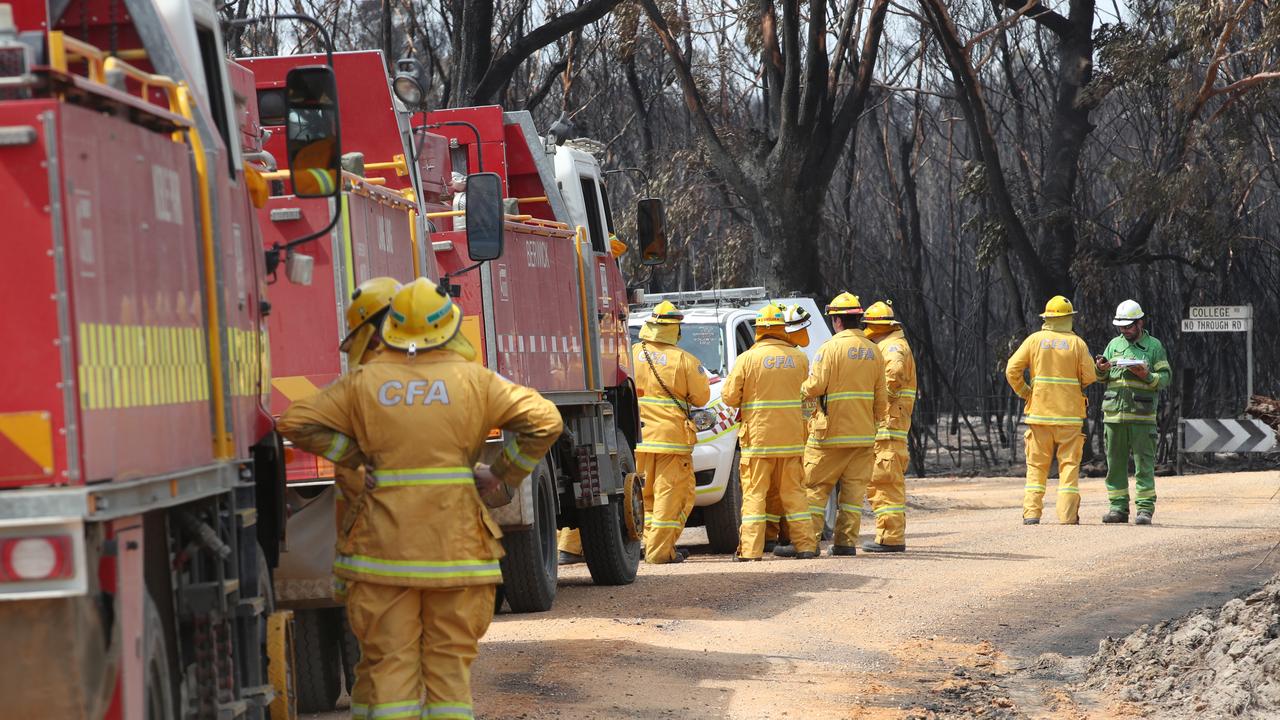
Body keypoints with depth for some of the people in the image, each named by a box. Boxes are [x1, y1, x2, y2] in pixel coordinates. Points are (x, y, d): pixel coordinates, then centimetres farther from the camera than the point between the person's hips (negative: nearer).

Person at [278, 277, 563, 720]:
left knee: (389, 656, 4)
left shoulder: (365, 382, 3)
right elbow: (543, 421, -2)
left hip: (383, 543, 0)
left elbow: (298, 422, 3)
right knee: (451, 658, 7)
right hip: (455, 544, 0)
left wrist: (357, 458, 7)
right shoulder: (471, 380, 1)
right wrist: (504, 477, 6)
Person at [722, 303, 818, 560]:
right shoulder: (799, 358, 2)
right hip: (792, 437, 3)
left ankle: (750, 548, -4)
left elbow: (729, 397, -4)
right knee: (793, 491, 12)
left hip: (758, 436, -3)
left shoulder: (747, 359, -7)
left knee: (754, 493, 0)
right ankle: (805, 544, 12)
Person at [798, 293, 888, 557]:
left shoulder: (831, 347, -11)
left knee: (815, 487, 3)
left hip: (830, 431, -5)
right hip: (863, 433, 5)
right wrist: (875, 421, 21)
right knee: (854, 488, 8)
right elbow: (881, 397, 10)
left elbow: (815, 387, -15)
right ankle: (846, 542, 6)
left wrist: (802, 389, 7)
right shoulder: (873, 351, 7)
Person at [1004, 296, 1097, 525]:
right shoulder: (1077, 343, -2)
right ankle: (1068, 515, -2)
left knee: (1036, 465, 5)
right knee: (1069, 464, 3)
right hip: (1069, 413, -1)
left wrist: (1024, 393, 9)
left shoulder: (1034, 340, 1)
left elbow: (1012, 370, -4)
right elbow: (1089, 376, -4)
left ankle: (1031, 513, -2)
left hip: (1039, 411, 1)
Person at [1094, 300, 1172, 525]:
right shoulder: (1114, 344, 15)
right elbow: (1100, 378, 18)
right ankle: (1118, 507, 11)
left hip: (1141, 415, -4)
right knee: (1115, 463, 6)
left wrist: (1146, 376, -17)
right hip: (1114, 413, 4)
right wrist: (1102, 369, -4)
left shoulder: (1154, 346, 4)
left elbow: (1166, 377, 0)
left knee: (1144, 463, -6)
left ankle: (1145, 508, -6)